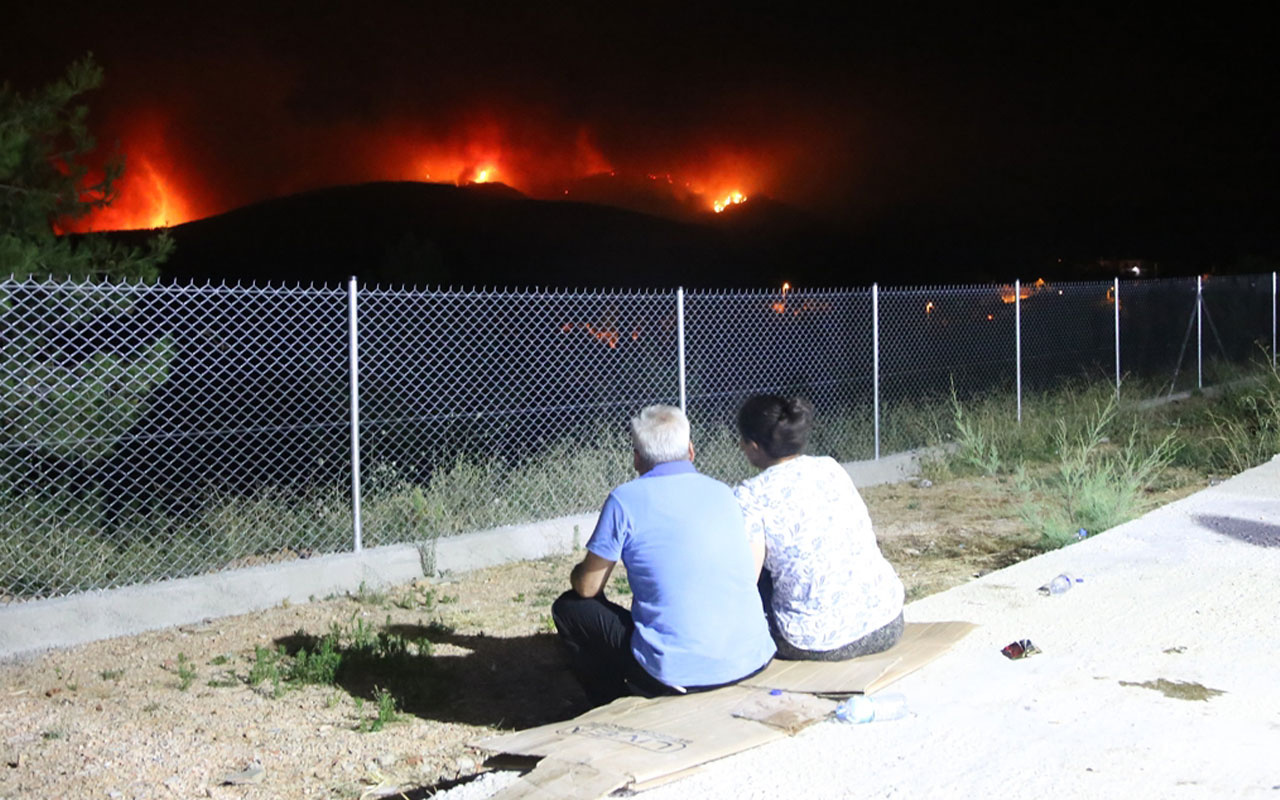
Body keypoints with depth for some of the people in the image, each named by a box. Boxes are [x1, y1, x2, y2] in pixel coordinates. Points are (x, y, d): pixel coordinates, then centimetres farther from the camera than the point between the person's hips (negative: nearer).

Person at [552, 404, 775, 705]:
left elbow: (587, 588, 1)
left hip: (678, 675, -6)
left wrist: (577, 574, 26)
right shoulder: (722, 493, 9)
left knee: (568, 608, 14)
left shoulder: (626, 500, -7)